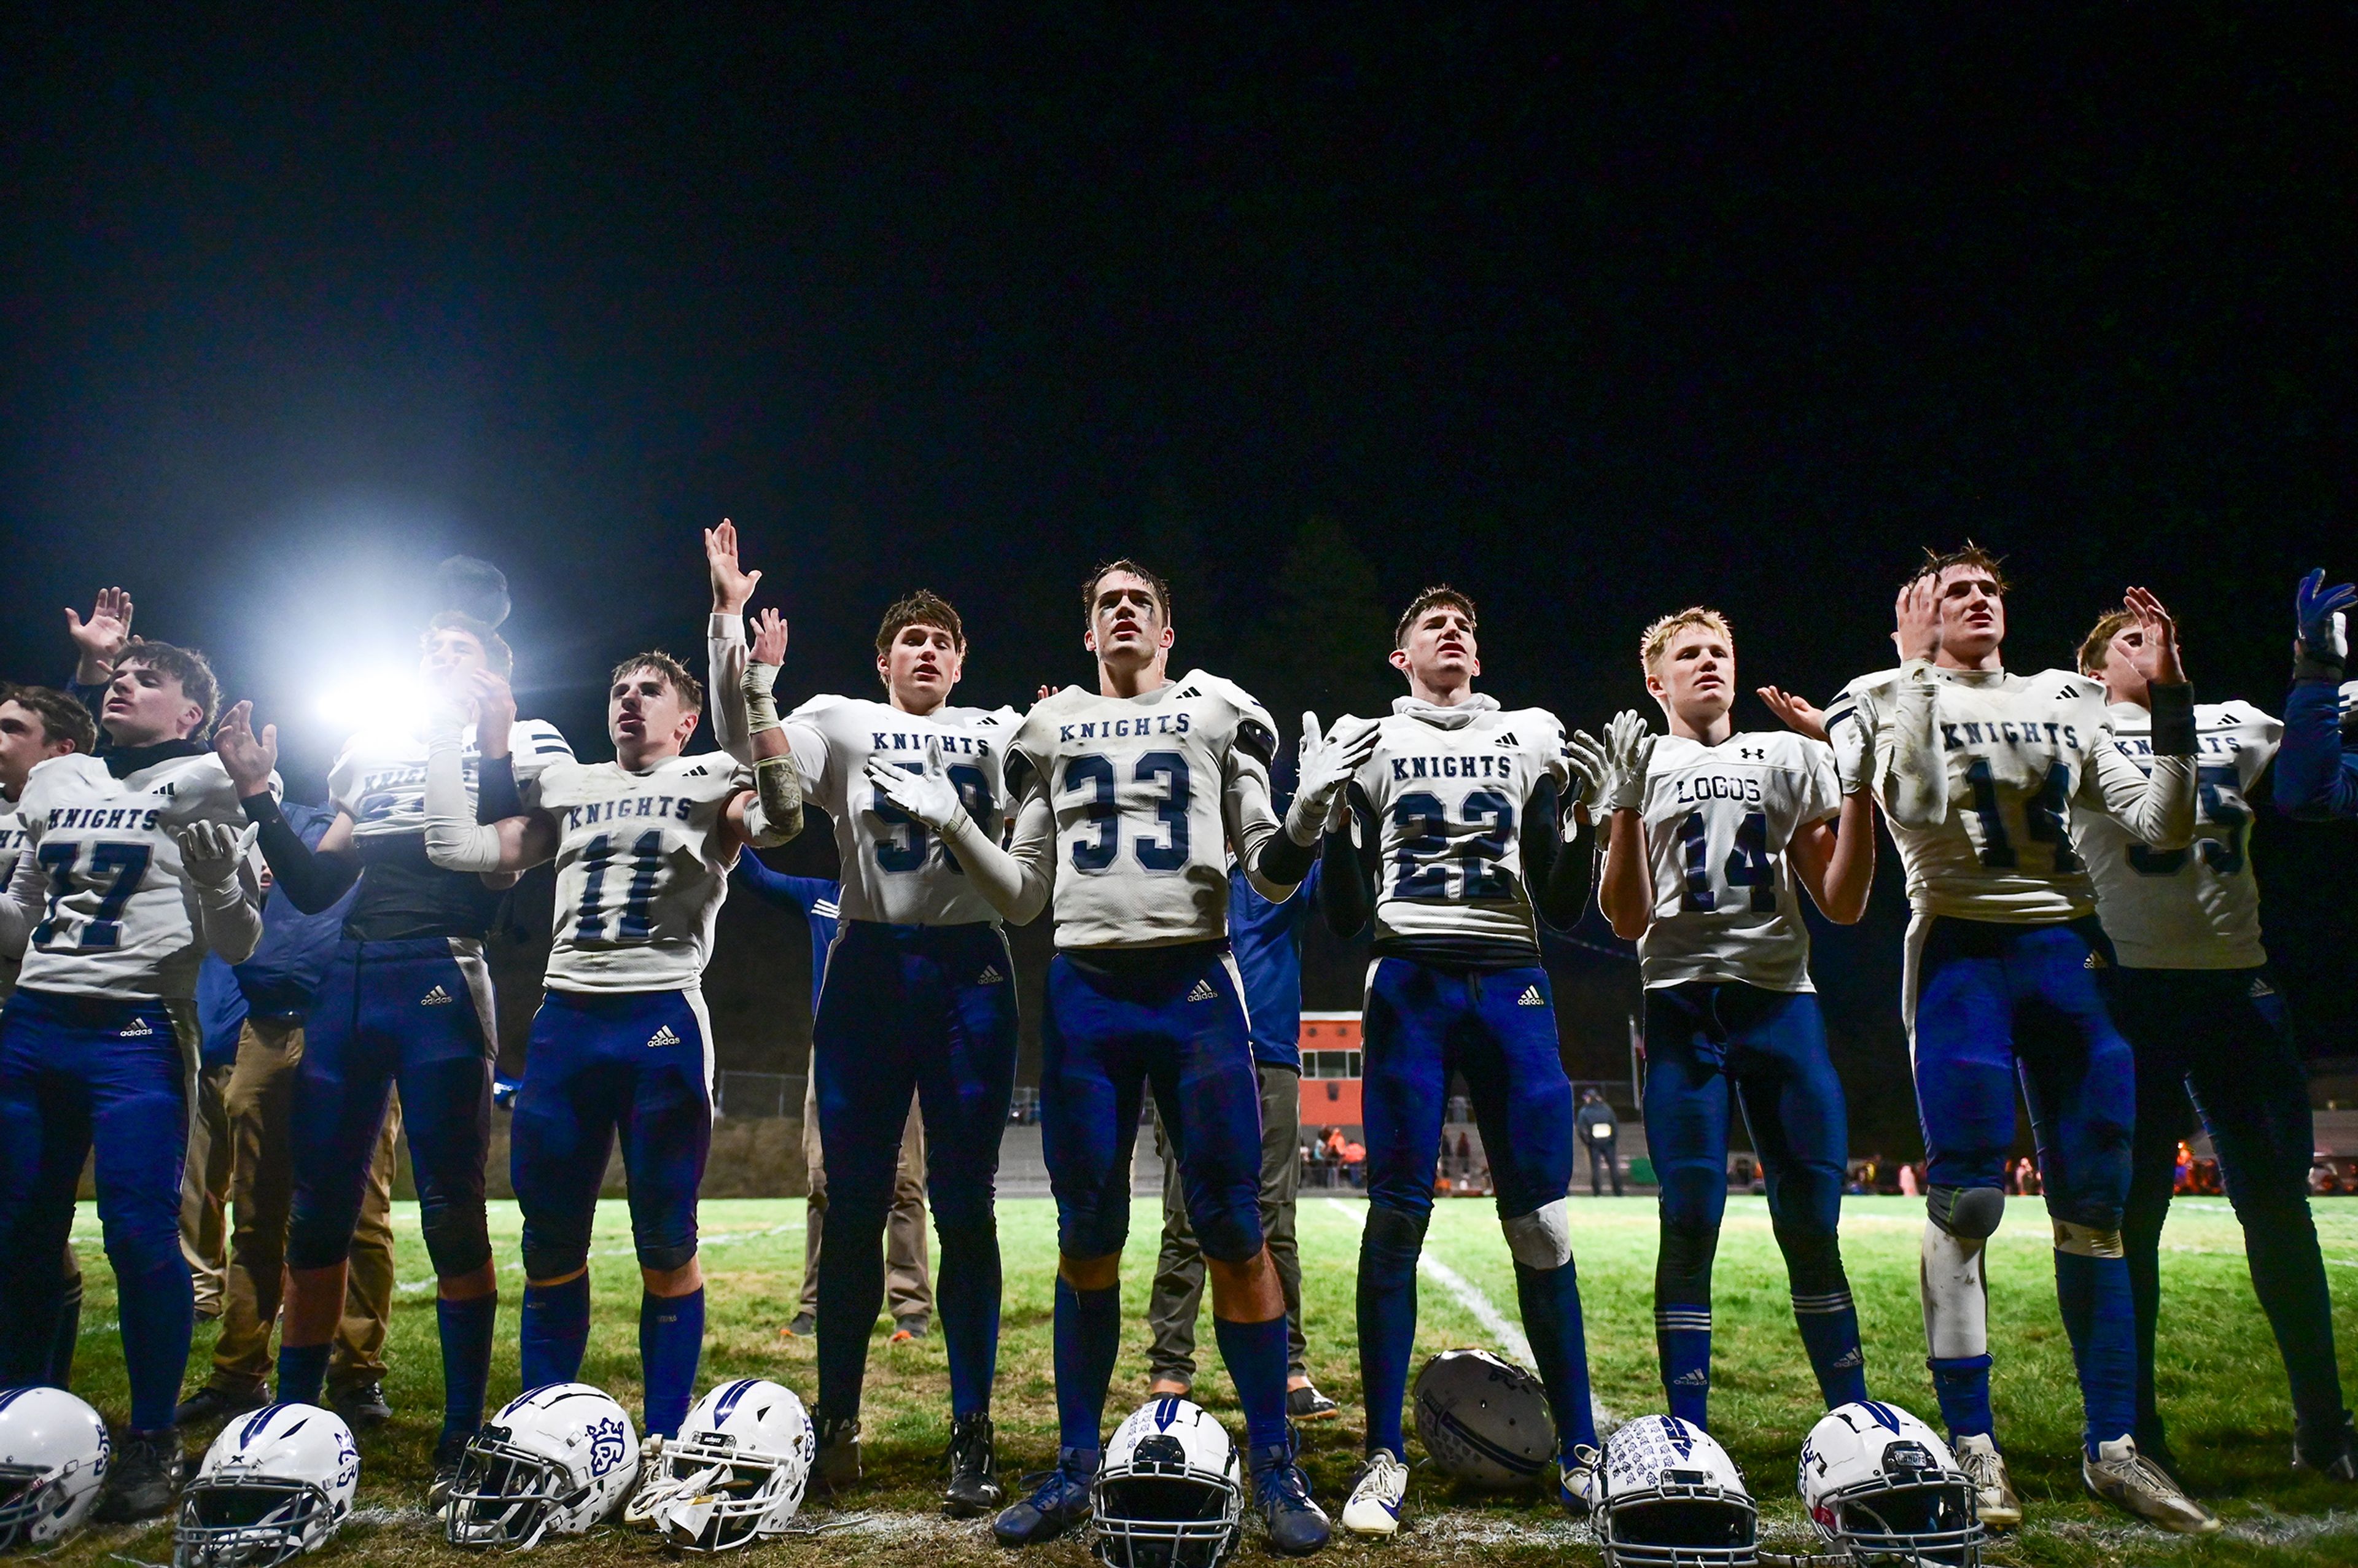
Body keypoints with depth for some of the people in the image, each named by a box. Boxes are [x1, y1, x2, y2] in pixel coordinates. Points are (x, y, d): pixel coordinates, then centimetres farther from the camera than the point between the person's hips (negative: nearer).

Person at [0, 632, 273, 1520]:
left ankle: (153, 1443, 3)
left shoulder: (207, 789, 0)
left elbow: (237, 947, -4)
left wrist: (218, 880, -21)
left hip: (135, 1035, -6)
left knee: (141, 1237, -10)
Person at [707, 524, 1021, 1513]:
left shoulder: (1001, 734, 15)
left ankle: (973, 1434, 7)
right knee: (854, 1205, 4)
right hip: (870, 964, 0)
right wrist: (728, 619, -9)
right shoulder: (842, 724, 12)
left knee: (964, 1208, 1)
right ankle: (836, 1422, 17)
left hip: (970, 969, 0)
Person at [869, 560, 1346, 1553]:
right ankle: (1076, 1469, 17)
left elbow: (1273, 880, 7)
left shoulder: (1219, 717, 10)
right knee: (1087, 1239, 6)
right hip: (1084, 993, 2)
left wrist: (1310, 810, -12)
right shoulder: (1051, 733, 15)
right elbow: (1024, 899, 13)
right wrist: (953, 825, 0)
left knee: (1234, 1232, -3)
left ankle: (1275, 1469, 8)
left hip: (1194, 987, -1)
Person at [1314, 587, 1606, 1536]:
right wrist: (1335, 819, -8)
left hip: (1511, 986, 2)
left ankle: (1580, 1453, 12)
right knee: (1395, 1216, -5)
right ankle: (1385, 1458, 4)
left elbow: (1564, 907, 14)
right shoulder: (1367, 744, 11)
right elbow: (1343, 918, 8)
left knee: (1541, 1223, 0)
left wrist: (1580, 816, -1)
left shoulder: (1531, 741, 16)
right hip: (1410, 985, -1)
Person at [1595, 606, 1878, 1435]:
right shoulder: (1639, 765, 11)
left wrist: (1861, 790, 2)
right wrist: (1627, 800, -6)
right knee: (1691, 1224, -4)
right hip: (1684, 1000, -2)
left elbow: (1843, 905, 11)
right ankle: (1690, 1440, 3)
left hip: (1781, 999, 2)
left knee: (1811, 1226, 1)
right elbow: (1628, 920, 1)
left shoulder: (1793, 758, 16)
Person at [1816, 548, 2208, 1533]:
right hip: (1963, 951, -4)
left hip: (2070, 953, 5)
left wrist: (2172, 702, 3)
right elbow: (1914, 809, -17)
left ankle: (2112, 1446, 16)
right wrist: (1918, 671, -12)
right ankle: (1970, 1444, 2)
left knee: (2094, 1203, 5)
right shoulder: (1888, 701, 3)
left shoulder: (2065, 706, 17)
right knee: (1964, 1200, -8)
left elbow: (2164, 826, 11)